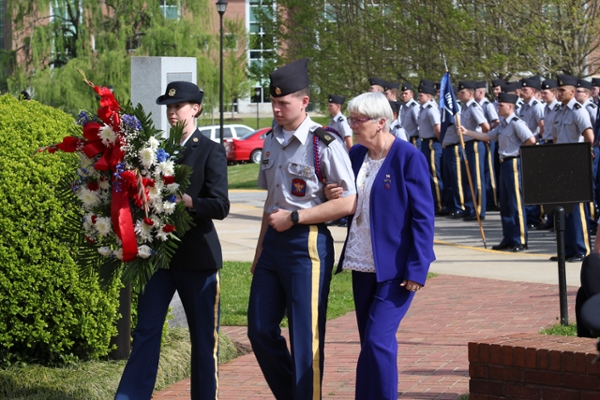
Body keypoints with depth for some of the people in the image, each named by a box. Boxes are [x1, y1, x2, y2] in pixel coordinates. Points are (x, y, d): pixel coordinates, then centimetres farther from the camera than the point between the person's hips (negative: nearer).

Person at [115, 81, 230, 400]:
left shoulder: (211, 152, -3)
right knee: (146, 331, -2)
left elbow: (219, 206, -11)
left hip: (197, 256, -3)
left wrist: (185, 201, -25)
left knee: (203, 336, 6)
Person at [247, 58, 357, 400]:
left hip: (307, 244, -8)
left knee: (306, 340, -2)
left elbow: (347, 204, -13)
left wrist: (294, 217, -14)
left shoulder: (325, 144, -13)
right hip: (273, 241, 8)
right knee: (261, 331, 10)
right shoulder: (272, 141, 10)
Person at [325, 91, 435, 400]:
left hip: (395, 268, -7)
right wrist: (333, 197, -6)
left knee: (378, 341, -14)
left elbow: (423, 216, -13)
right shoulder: (356, 154, 8)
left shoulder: (408, 158, -13)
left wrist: (417, 269, -17)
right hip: (362, 264, 7)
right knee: (372, 343, 11)